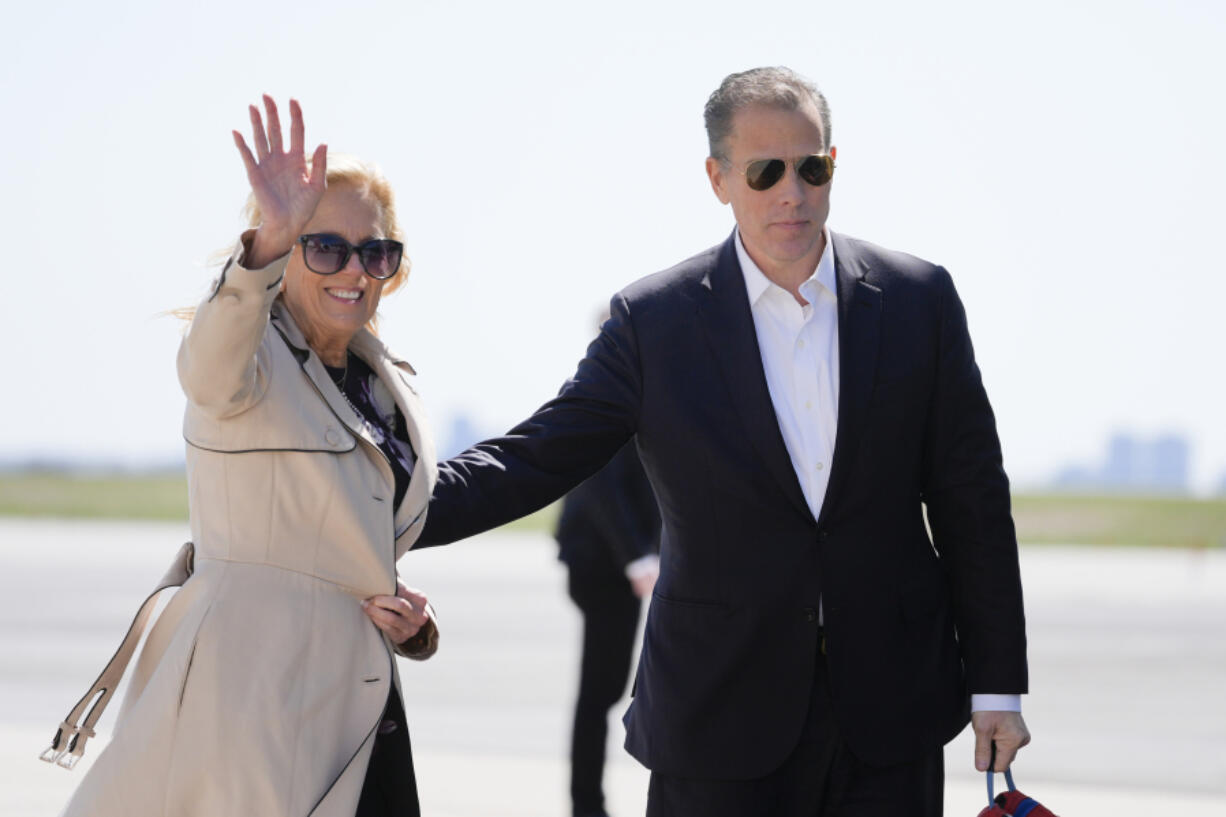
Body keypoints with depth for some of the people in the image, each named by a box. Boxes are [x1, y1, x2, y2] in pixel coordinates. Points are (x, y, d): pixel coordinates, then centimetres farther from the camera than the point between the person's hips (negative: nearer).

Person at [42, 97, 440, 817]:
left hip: (355, 700, 7)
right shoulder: (254, 356, -4)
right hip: (249, 687, -7)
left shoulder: (393, 390, 17)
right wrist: (266, 246, -47)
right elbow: (214, 374, -31)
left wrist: (406, 612, 5)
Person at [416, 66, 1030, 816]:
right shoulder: (653, 320, -1)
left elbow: (972, 501, 5)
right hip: (722, 723, -1)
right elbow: (533, 460, -3)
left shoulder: (918, 300, 2)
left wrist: (997, 684, 3)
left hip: (893, 724, 1)